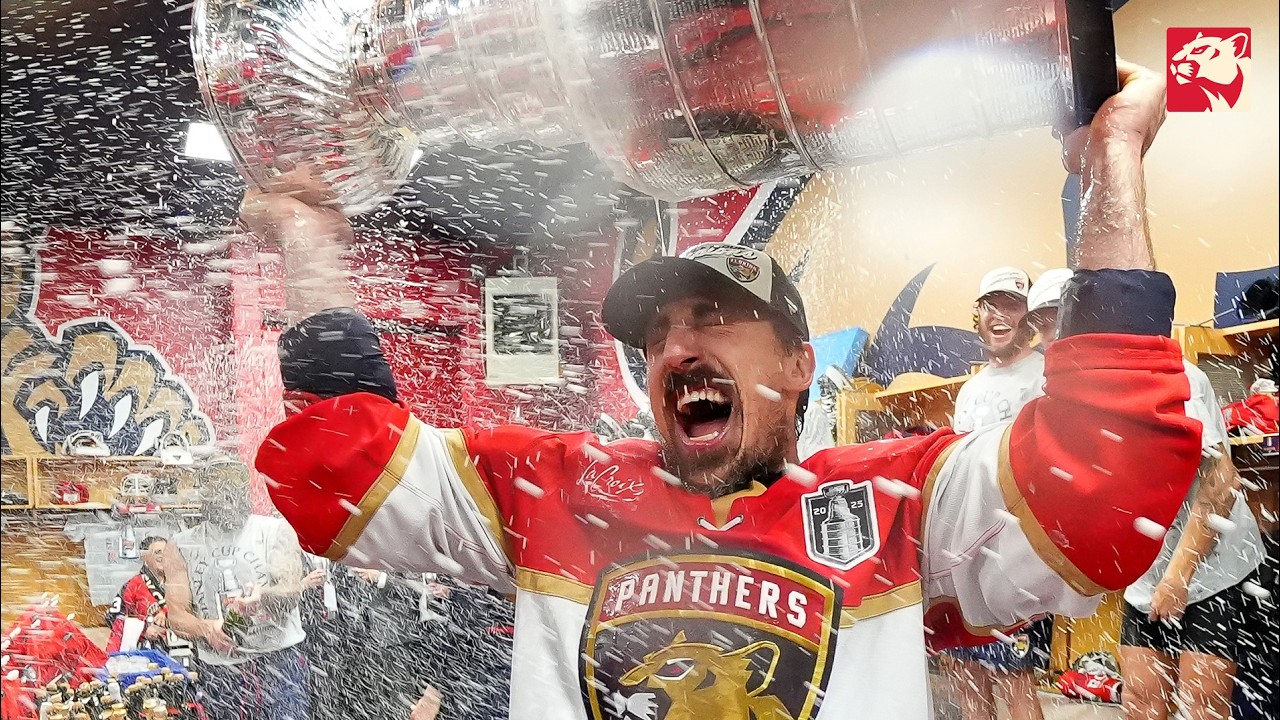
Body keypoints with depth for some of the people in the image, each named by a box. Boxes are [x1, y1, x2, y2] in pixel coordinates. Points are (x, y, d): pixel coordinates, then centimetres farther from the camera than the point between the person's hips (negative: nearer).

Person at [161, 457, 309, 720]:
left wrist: (262, 597, -33)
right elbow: (177, 615, 3)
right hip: (220, 669, 3)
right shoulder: (181, 546, 7)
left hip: (278, 660, -3)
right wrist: (206, 629, -19)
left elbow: (292, 591, -11)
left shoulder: (276, 531, 0)